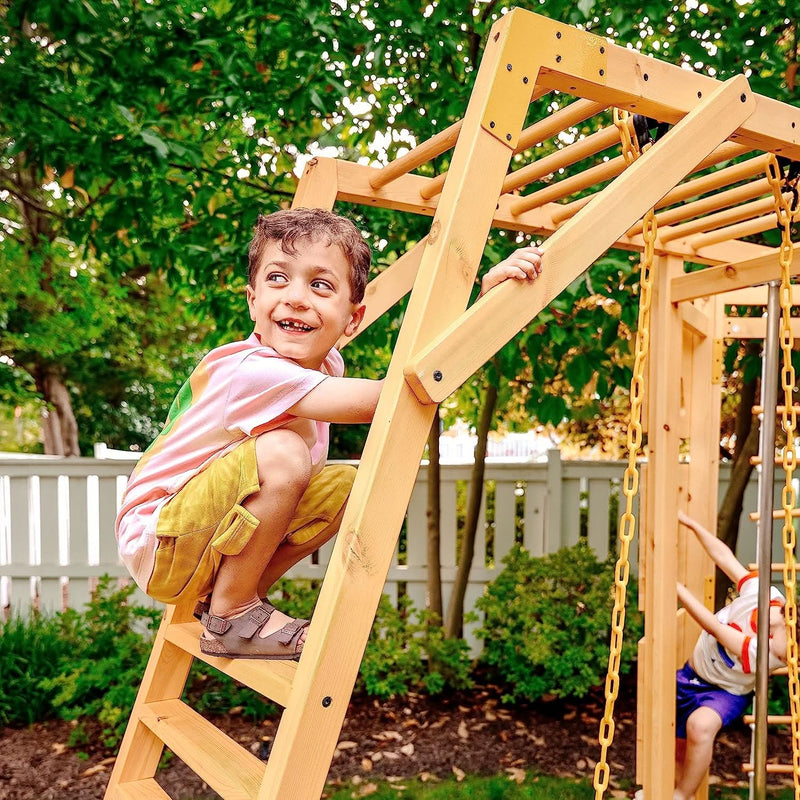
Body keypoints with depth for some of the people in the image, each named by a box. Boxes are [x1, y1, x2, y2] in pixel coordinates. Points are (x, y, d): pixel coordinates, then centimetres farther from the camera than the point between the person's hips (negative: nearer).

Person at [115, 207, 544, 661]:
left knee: (349, 484, -4)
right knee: (281, 453, -31)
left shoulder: (326, 363, -4)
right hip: (155, 544, -8)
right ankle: (229, 615, -11)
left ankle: (236, 594, 7)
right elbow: (392, 396, -41)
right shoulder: (252, 371, -32)